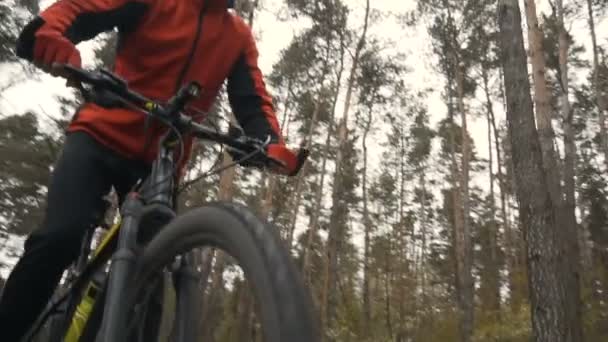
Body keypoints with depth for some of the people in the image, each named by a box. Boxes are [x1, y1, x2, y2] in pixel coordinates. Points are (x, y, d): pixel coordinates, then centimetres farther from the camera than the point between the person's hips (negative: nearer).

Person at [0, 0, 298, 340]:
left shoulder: (239, 37, 9)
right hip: (102, 137, -3)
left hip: (161, 161, 3)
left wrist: (273, 143, -21)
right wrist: (47, 33, -34)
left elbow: (253, 100, 1)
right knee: (60, 237, -22)